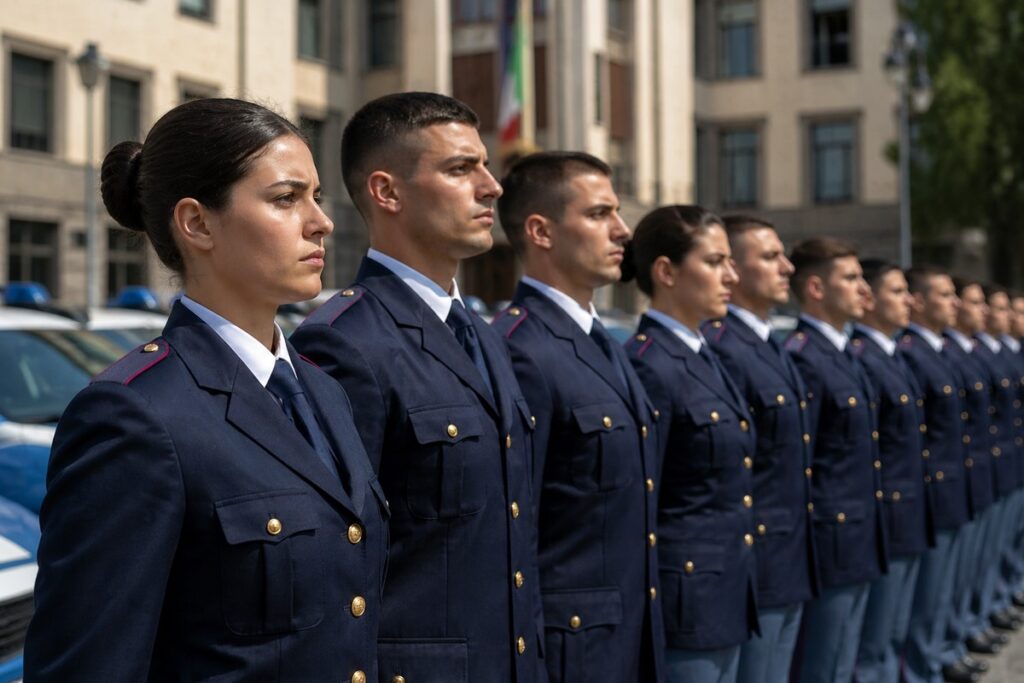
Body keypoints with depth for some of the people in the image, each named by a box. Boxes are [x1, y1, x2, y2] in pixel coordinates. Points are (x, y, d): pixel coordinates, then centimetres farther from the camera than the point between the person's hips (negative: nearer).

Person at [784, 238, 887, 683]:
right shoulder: (801, 357, -17)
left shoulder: (844, 354, 13)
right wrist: (806, 549, -17)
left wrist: (872, 536, 17)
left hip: (860, 544, 9)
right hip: (832, 543, -9)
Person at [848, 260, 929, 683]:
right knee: (871, 647, 1)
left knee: (894, 640, 18)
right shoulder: (858, 359, -18)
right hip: (884, 519, -9)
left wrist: (918, 513, 17)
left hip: (909, 518, 9)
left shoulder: (893, 356, 13)